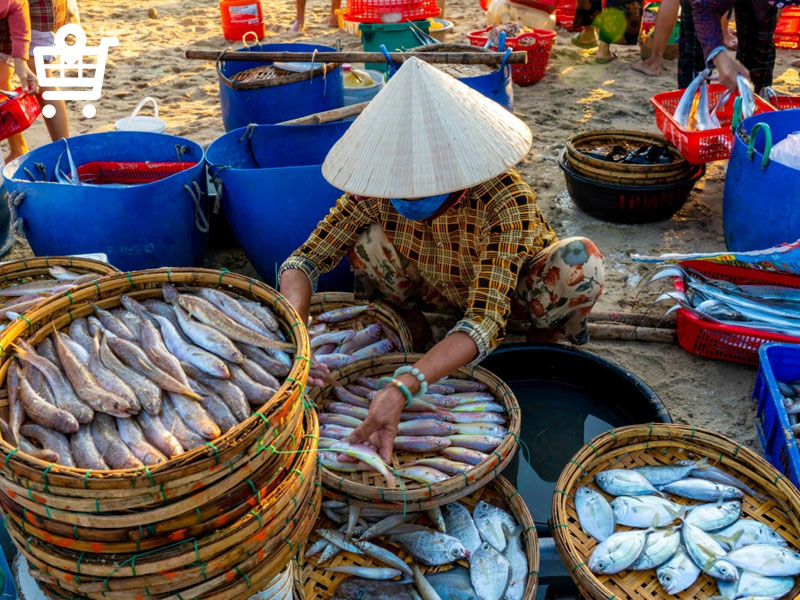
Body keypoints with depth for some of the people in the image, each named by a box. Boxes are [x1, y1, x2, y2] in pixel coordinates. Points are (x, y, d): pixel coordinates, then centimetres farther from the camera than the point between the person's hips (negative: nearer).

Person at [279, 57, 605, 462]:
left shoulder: (505, 202, -38)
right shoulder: (379, 189, -26)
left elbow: (485, 322, -43)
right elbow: (304, 261, -22)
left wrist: (402, 388, -57)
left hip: (507, 293, -2)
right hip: (437, 292, 3)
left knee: (581, 261, -34)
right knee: (364, 237, -24)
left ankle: (547, 335, 0)